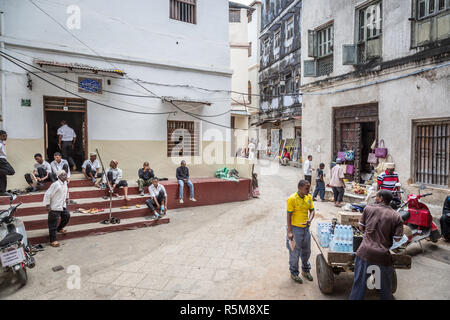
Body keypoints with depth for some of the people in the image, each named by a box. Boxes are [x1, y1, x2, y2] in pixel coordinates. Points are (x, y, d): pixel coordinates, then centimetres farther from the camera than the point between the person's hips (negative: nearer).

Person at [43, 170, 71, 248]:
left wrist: (67, 198, 23)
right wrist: (47, 205, -17)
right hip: (55, 207, -8)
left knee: (67, 216, 23)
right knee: (53, 224, 1)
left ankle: (59, 228, 49)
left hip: (63, 205, 9)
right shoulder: (56, 184, -23)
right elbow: (47, 194, -20)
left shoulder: (65, 183, 3)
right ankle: (53, 241, 10)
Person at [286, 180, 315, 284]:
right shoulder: (292, 199, -18)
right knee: (295, 252, 8)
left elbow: (312, 210, 8)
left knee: (306, 251, 20)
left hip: (306, 228, 6)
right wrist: (289, 231, -15)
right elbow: (289, 216, -15)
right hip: (295, 228, -6)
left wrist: (309, 220, -13)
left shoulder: (309, 197, 0)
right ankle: (294, 273, 27)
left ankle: (305, 270, 41)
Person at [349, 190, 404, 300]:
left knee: (359, 283, 10)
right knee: (385, 287, 20)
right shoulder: (396, 217, -2)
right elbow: (397, 238, -2)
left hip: (365, 251, 0)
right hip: (383, 255, 1)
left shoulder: (368, 208, -1)